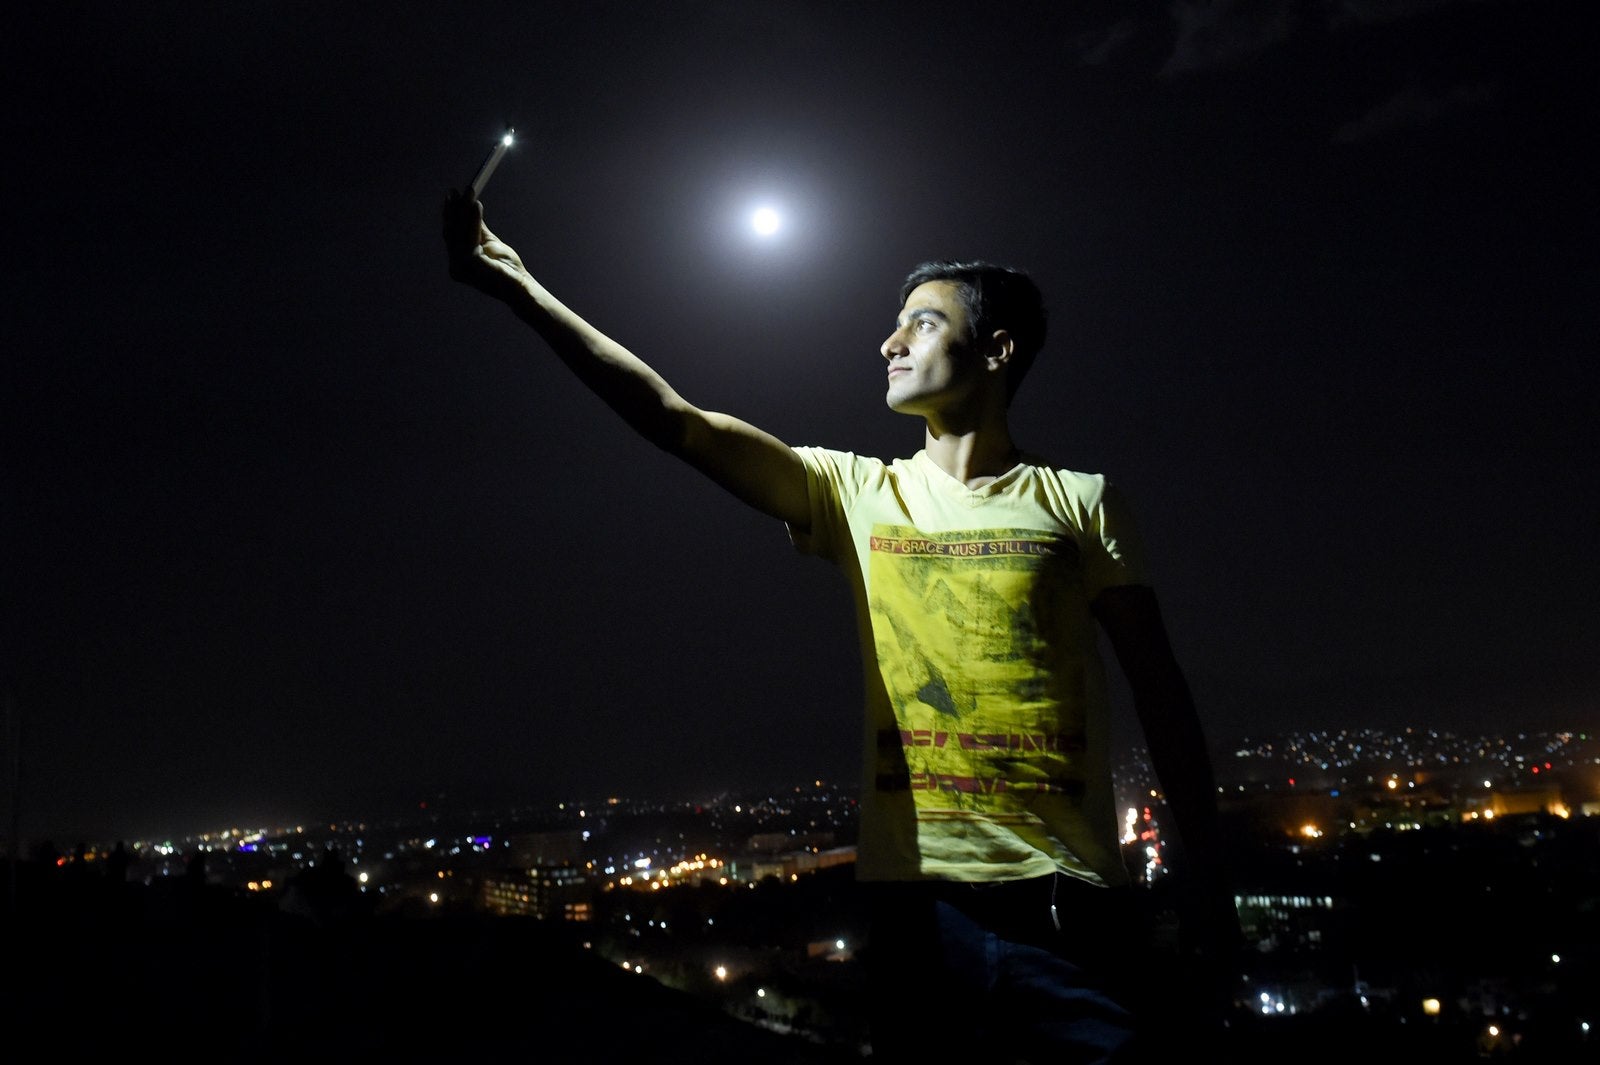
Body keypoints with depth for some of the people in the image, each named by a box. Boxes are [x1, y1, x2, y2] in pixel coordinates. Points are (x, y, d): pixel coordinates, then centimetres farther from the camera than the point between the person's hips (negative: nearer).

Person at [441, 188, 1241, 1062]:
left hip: (1066, 907, -1)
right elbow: (672, 417, 1)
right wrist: (517, 285, -2)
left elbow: (1160, 692, 4)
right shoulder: (858, 492, 7)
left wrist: (1207, 885, 1)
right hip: (917, 901, 2)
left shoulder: (1081, 501, 3)